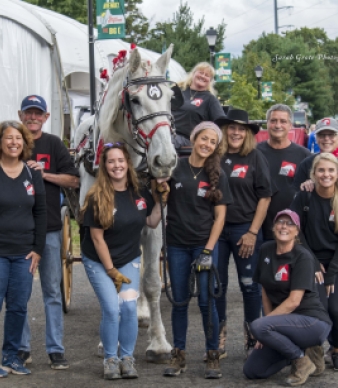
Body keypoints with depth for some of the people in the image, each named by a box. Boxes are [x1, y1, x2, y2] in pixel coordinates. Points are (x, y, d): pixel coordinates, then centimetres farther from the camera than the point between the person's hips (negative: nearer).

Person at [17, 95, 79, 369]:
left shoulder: (53, 144, 6)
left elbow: (73, 180, 2)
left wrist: (44, 173, -10)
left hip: (49, 227, 0)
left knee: (52, 291, 3)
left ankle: (56, 350, 7)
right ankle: (22, 347, 14)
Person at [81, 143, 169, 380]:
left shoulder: (140, 193, -5)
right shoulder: (97, 197, -17)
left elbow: (152, 223, 4)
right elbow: (97, 237, -14)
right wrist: (111, 271, -13)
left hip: (130, 260, 3)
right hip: (99, 262, -3)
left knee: (130, 307, -9)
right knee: (112, 309, -12)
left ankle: (127, 358, 7)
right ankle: (111, 359, 6)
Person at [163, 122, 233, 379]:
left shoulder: (217, 175, 0)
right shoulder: (175, 167, 0)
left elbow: (220, 215, -2)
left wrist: (208, 250, -9)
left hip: (204, 244, -1)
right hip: (177, 244, 1)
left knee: (206, 301, -4)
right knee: (179, 301, 7)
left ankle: (213, 356, 6)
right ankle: (179, 356, 16)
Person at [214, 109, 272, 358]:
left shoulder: (256, 158, -3)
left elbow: (264, 197, -3)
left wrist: (253, 232, -9)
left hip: (244, 230, -2)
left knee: (250, 285, 4)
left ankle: (253, 340, 16)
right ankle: (218, 342, 18)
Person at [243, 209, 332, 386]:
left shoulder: (302, 257, -15)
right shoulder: (266, 250, 4)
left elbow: (294, 301, -20)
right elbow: (265, 290, 9)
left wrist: (266, 321, -16)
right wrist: (268, 322, 1)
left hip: (312, 322, -7)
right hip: (286, 321, 7)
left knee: (258, 326, -30)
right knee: (252, 370, -2)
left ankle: (301, 359, -8)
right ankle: (301, 350, 13)